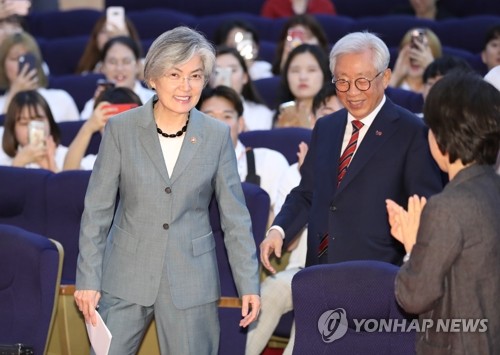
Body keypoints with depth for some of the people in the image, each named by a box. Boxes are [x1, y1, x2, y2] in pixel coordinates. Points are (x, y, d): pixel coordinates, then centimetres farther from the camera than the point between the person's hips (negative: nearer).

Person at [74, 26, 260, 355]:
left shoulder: (217, 135, 1)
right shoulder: (120, 129, -2)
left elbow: (235, 216, 4)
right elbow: (97, 209, 1)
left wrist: (249, 284, 0)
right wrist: (88, 279, -4)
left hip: (191, 279, 1)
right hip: (126, 278, 0)